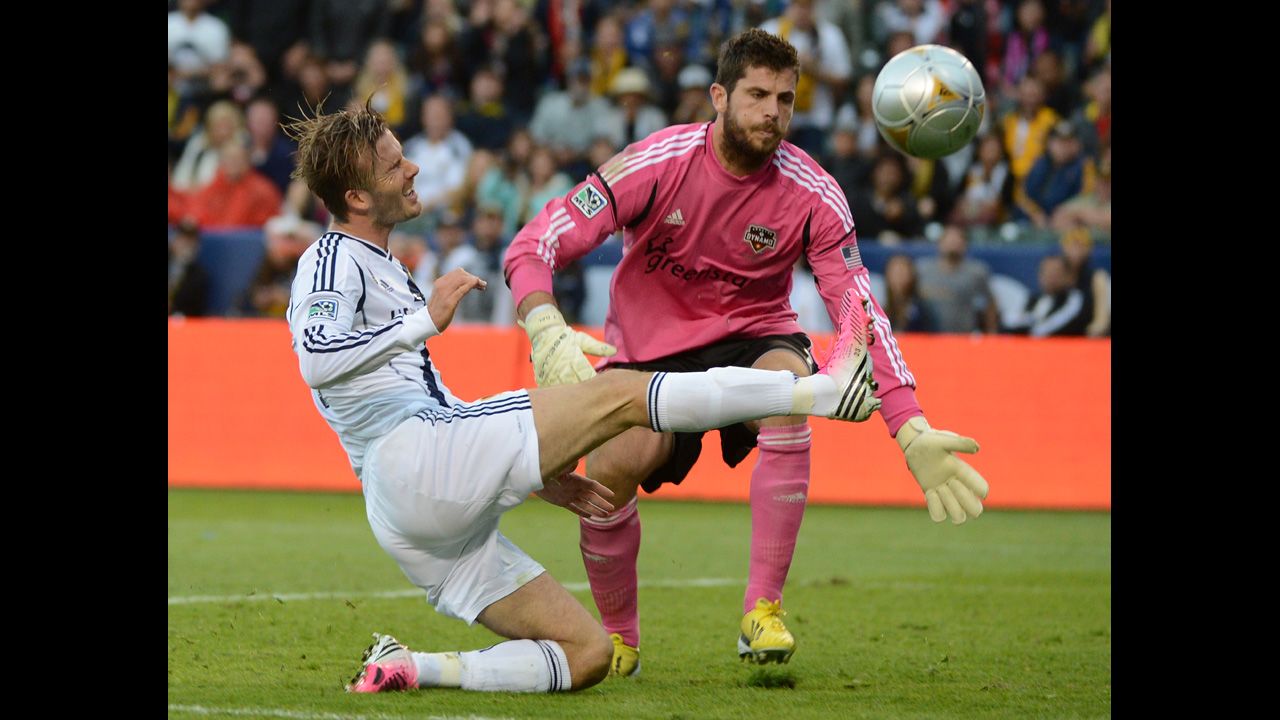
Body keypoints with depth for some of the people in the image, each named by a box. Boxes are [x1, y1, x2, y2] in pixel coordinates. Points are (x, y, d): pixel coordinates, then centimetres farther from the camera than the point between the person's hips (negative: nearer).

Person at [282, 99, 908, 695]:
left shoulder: (383, 270, 32)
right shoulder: (333, 259, 1)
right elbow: (316, 359, -22)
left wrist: (538, 473, 27)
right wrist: (426, 321, -18)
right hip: (411, 461, -10)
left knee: (587, 655, 5)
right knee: (622, 395, -12)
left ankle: (412, 668, -7)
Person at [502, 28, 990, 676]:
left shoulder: (813, 196, -12)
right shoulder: (658, 164, -17)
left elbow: (859, 310, -13)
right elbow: (534, 246, -19)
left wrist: (912, 430, -25)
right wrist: (547, 331, -40)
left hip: (751, 337, 1)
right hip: (649, 350, -1)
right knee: (608, 468, -27)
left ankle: (762, 610, -27)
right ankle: (618, 639, 3)